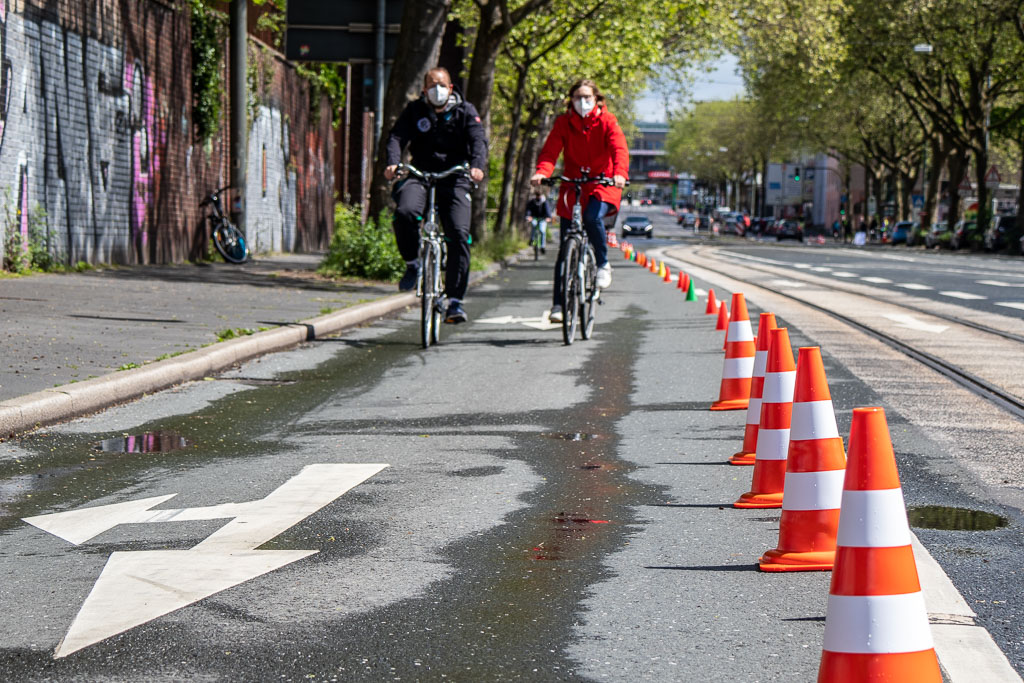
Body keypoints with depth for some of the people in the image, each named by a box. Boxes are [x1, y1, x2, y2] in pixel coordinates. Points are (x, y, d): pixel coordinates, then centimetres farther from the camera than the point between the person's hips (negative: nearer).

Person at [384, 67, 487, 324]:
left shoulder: (465, 112, 5)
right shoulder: (415, 110, 7)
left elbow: (478, 140, -8)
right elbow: (397, 137, -5)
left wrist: (477, 165, -30)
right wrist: (393, 162, -26)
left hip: (454, 180, 0)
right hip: (419, 176, 0)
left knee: (459, 235, -15)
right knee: (405, 211, -32)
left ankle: (454, 300, -7)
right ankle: (412, 263, -6)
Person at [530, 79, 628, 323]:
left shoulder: (607, 121, -4)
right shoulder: (564, 122, 0)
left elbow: (619, 149, -18)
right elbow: (550, 149, -12)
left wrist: (620, 174, -38)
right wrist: (542, 172, -34)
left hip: (603, 184, -2)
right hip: (572, 185, 2)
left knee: (593, 216, -33)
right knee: (565, 248, -2)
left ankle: (603, 264, -7)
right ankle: (559, 304, 5)